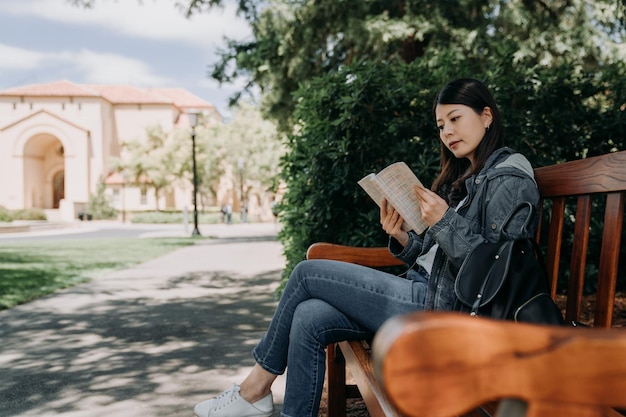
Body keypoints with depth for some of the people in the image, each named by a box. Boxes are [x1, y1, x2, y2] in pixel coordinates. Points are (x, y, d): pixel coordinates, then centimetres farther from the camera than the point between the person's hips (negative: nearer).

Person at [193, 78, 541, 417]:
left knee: (308, 273, -7)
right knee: (309, 319, -11)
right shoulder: (462, 178, 19)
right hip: (424, 292, 8)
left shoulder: (509, 180, -8)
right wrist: (403, 238, -4)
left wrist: (445, 222, -22)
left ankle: (257, 388, 11)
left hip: (444, 308, -8)